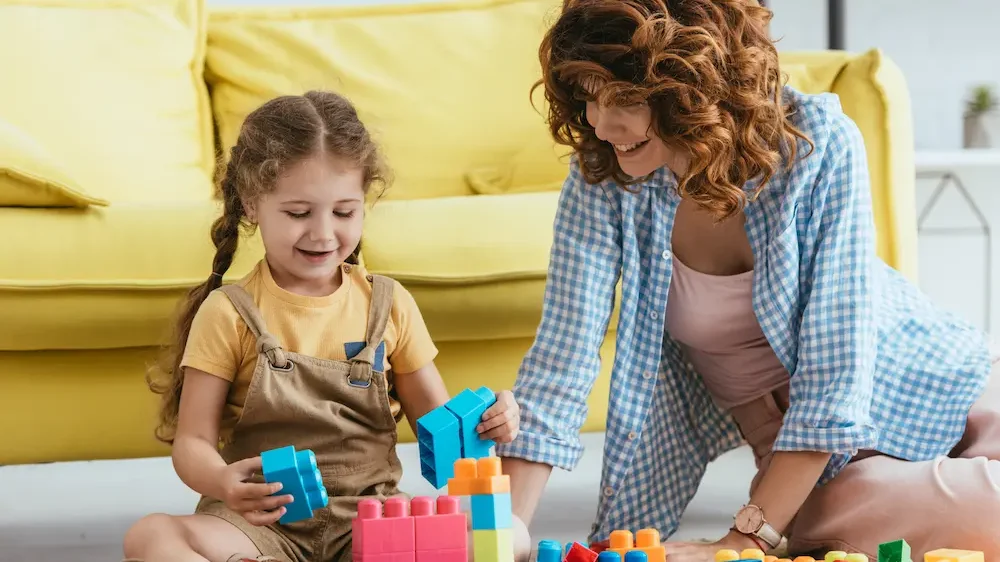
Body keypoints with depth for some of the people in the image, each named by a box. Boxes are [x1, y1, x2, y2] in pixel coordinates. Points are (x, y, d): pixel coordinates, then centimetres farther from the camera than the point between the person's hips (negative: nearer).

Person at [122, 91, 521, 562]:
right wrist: (223, 482, -25)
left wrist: (481, 423, -10)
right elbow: (193, 442, -2)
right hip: (262, 520, -2)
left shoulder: (388, 305, 9)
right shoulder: (229, 314, 1)